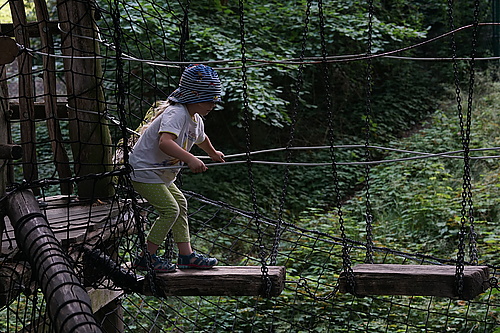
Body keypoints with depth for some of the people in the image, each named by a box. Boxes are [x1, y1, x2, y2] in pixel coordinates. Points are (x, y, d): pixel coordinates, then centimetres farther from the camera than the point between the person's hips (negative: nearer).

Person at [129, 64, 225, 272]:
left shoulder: (196, 120, 6)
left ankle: (186, 255, 22)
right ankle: (147, 257, -3)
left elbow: (200, 138, 33)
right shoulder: (175, 114, -26)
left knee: (180, 204, 14)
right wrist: (190, 159, -55)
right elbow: (165, 142, -45)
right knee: (170, 209, -14)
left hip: (161, 175, 11)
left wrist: (213, 154, 50)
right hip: (144, 171, -10)